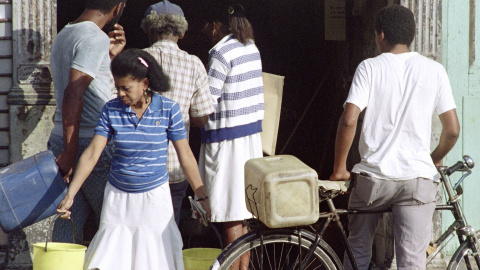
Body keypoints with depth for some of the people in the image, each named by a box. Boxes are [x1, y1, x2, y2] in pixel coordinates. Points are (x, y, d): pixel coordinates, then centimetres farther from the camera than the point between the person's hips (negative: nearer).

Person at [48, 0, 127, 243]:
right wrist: (70, 153, -25)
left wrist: (109, 55, 18)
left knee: (69, 221, 7)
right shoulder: (95, 38, -13)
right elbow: (74, 93, -23)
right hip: (91, 144, -8)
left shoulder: (63, 35, 15)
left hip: (60, 139, 8)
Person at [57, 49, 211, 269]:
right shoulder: (111, 110, -3)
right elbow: (92, 154, -6)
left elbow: (185, 156, -1)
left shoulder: (168, 109, -7)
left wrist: (202, 197, 1)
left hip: (155, 198, -1)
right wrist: (70, 195, -13)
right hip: (117, 199, 1)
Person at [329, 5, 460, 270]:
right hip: (418, 178, 0)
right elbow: (452, 129, 2)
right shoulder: (434, 70, 2)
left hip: (373, 174, 0)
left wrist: (339, 168, -2)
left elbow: (348, 121, -13)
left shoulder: (370, 68, -3)